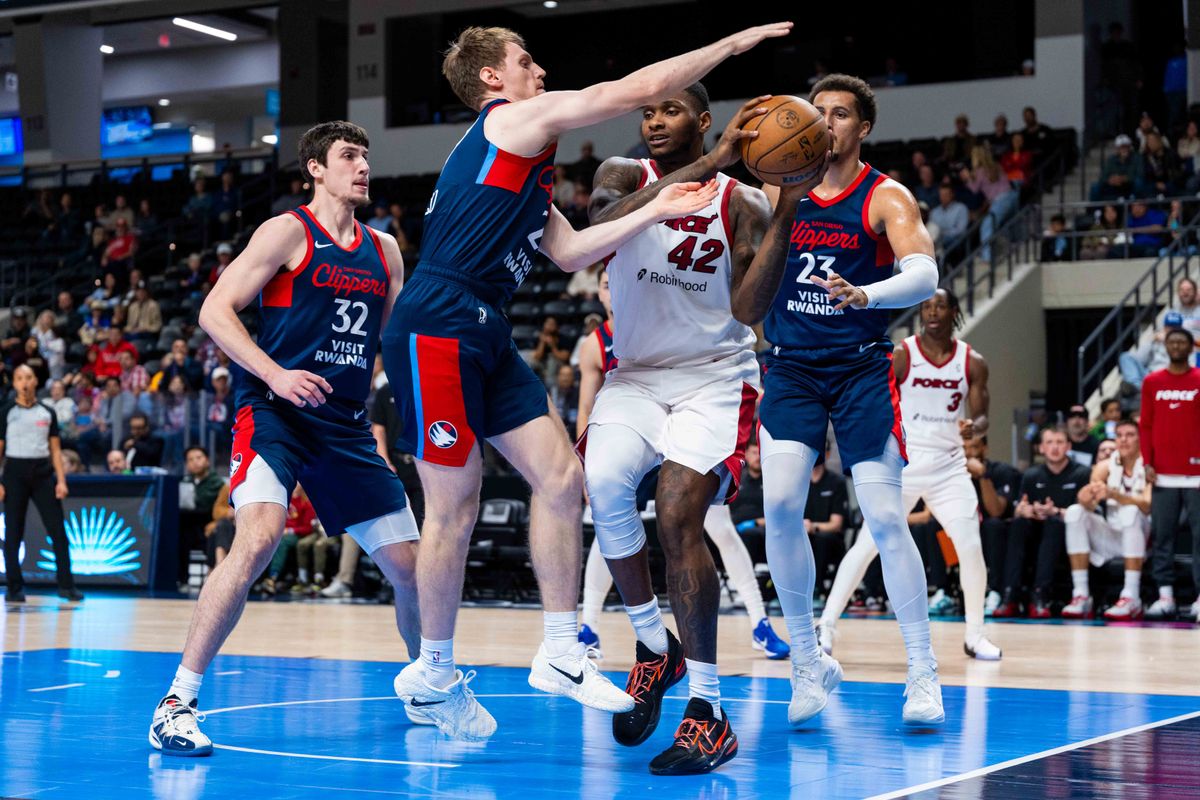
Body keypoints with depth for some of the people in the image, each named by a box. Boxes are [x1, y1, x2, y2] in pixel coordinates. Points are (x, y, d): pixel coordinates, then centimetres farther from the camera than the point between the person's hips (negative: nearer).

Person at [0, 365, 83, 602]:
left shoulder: (47, 412, 9)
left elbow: (55, 449, 10)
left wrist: (61, 480, 0)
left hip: (43, 471, 2)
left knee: (58, 531, -4)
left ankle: (66, 585, 0)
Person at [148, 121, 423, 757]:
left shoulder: (383, 250, 14)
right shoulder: (288, 232, -3)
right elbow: (215, 310, -8)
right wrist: (275, 374, -20)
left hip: (347, 424, 6)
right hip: (274, 415, -6)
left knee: (410, 564, 6)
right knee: (259, 537, -29)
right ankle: (177, 702, -21)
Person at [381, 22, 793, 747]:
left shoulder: (523, 161, 24)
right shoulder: (516, 119, -5)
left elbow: (570, 253, 21)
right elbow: (638, 90, -8)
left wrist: (656, 213, 16)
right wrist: (735, 42, 0)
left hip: (486, 335, 10)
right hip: (437, 327, -10)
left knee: (562, 479, 3)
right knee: (455, 505, -4)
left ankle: (561, 653, 7)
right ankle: (433, 671, 10)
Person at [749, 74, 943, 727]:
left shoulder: (886, 198, -3)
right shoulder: (777, 194, 9)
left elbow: (925, 275, -19)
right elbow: (752, 291, 21)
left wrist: (865, 294, -37)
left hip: (861, 367, -3)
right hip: (791, 367, 3)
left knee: (884, 515, -9)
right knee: (779, 506, -14)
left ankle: (923, 674, 2)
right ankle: (807, 662, 2)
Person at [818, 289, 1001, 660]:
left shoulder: (972, 362, 1)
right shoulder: (901, 355, -7)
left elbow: (981, 417, 2)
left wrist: (973, 428, -21)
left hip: (949, 465, 2)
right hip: (902, 462, -2)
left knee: (971, 549, -6)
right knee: (867, 545, -6)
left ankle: (975, 635, 11)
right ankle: (826, 627, 0)